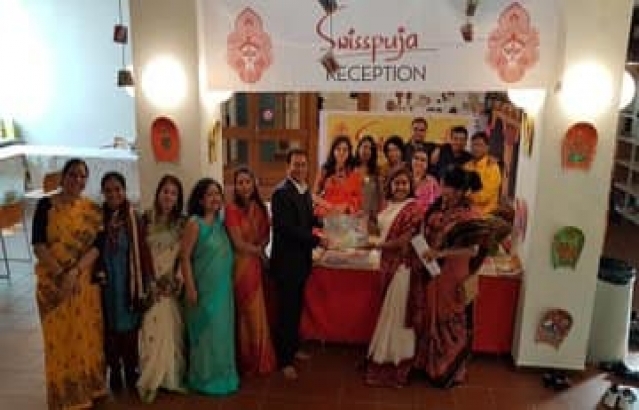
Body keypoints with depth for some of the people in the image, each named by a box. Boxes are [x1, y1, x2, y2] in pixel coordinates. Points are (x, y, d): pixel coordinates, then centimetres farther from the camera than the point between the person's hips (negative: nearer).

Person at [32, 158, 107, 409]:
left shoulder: (92, 210, 1)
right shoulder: (46, 205, -5)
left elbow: (96, 246, -7)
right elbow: (38, 245, -11)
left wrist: (74, 272, -20)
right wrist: (60, 274, -19)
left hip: (84, 282, 2)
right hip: (52, 282, -2)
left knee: (86, 335, 11)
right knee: (60, 337, 8)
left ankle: (89, 388, 28)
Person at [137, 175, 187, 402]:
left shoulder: (182, 222, 3)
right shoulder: (146, 218, -2)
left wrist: (178, 278, -6)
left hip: (172, 283, 2)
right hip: (151, 283, -2)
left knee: (171, 329, 7)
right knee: (153, 328, -3)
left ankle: (171, 376, 21)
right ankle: (151, 379, 11)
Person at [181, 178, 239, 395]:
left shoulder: (220, 222, 7)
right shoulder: (195, 223, -12)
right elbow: (185, 257, -15)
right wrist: (190, 288, -18)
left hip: (223, 287, 6)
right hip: (204, 287, -6)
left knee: (222, 330, 14)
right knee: (206, 331, 5)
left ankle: (222, 375, 29)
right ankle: (205, 378, 20)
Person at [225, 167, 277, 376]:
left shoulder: (260, 207, 5)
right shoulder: (232, 209, -13)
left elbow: (266, 235, 9)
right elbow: (238, 243, -15)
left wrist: (257, 248, -11)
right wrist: (259, 251, -2)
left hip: (257, 265, 5)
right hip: (240, 266, -5)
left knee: (257, 313, 14)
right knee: (245, 314, 6)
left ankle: (260, 359, 30)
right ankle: (247, 362, 23)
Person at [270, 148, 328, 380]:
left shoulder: (305, 191, 10)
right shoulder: (282, 192, -17)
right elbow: (288, 228, -22)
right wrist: (317, 240, -19)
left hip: (302, 259, 8)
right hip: (287, 260, -8)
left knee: (296, 306, 19)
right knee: (287, 309, 2)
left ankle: (293, 348, 35)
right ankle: (285, 360, 14)